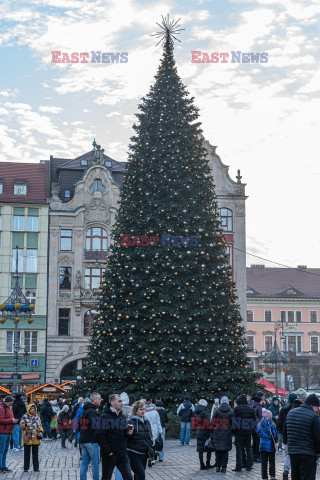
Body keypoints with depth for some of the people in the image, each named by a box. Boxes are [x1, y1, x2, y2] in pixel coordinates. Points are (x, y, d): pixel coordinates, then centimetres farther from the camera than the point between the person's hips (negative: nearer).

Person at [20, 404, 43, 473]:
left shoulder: (37, 416, 11)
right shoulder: (25, 416, 2)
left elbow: (39, 425, 14)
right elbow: (21, 425, 1)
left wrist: (40, 431, -3)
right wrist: (26, 424, -19)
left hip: (35, 437, 3)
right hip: (27, 437, -3)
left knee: (35, 453, 6)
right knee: (27, 453, 2)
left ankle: (36, 467, 11)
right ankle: (26, 467, 9)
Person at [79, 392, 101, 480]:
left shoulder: (85, 411, 15)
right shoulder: (92, 412, -15)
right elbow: (95, 427, -21)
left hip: (83, 440, 9)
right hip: (92, 441, -9)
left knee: (84, 463, 10)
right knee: (95, 463, -1)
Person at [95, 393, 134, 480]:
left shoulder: (122, 416, 12)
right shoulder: (105, 416, -12)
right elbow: (99, 436, -18)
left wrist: (128, 432, 1)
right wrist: (107, 451, -20)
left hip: (122, 453, 6)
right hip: (110, 455, -6)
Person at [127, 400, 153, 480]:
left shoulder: (146, 421, 13)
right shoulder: (130, 422, -10)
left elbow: (150, 435, 23)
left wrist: (150, 448, 13)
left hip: (144, 453, 7)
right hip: (134, 453, -7)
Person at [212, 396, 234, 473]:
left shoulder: (217, 411, -2)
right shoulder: (231, 412, -2)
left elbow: (213, 422, -1)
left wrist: (214, 430, 12)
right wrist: (231, 430, 12)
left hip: (218, 433, 0)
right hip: (227, 434, 0)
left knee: (218, 450, 11)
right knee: (225, 450, 5)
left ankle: (217, 466, 12)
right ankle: (223, 467, 2)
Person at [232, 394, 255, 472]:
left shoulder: (237, 409, -8)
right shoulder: (251, 409, 6)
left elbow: (235, 419, -9)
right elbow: (254, 420, 11)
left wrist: (234, 429, 0)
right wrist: (253, 430, 17)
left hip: (239, 431, -4)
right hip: (248, 431, 4)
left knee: (239, 449, 0)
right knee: (248, 448, 10)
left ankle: (238, 466, -3)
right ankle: (248, 466, 10)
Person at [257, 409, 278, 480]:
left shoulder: (260, 424, 0)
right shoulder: (271, 424, -11)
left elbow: (258, 434, 8)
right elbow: (274, 434, -9)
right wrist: (275, 442, 2)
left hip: (263, 445, 3)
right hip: (270, 445, -3)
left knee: (264, 462, 7)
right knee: (272, 461, 10)